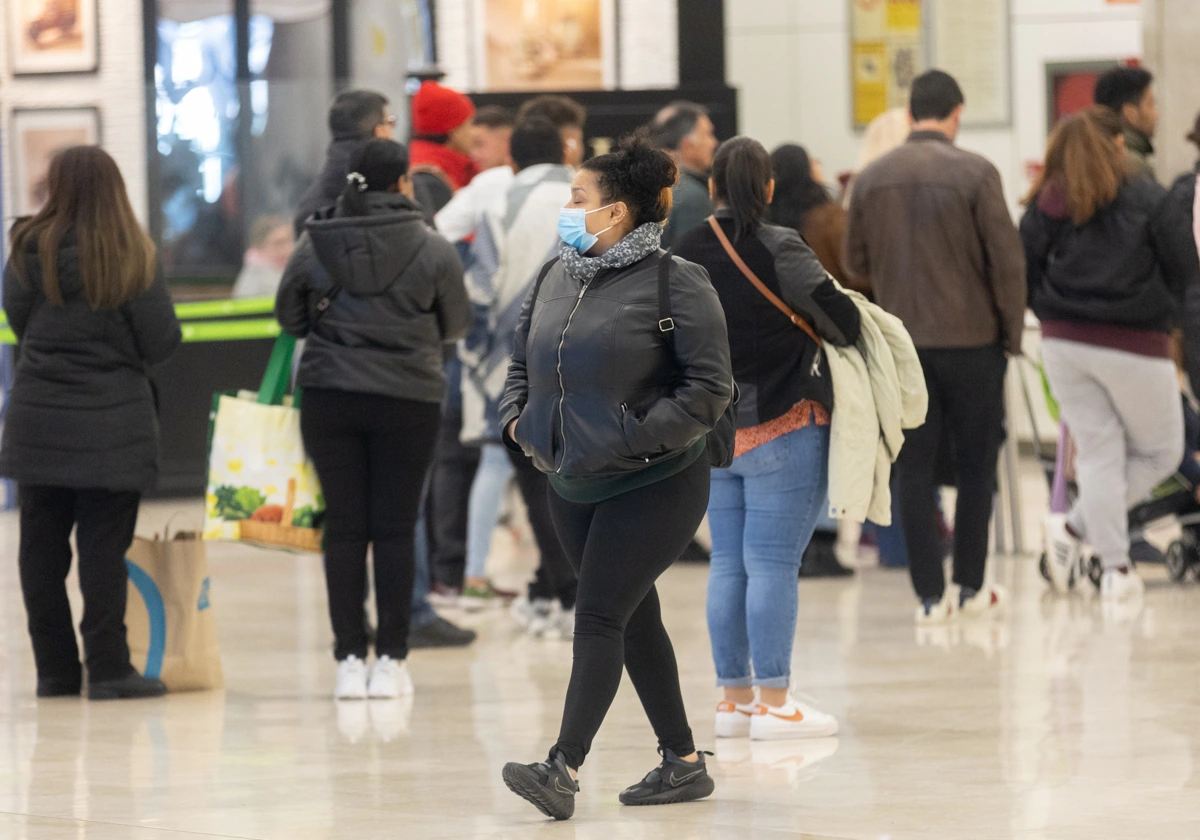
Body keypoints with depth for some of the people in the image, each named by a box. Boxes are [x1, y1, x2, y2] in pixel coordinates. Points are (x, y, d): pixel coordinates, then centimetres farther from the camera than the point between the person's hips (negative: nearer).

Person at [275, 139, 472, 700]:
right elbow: (456, 326, 6)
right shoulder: (433, 251, -6)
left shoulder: (315, 244, -2)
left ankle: (350, 660, 5)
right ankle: (391, 659, 5)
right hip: (409, 399, -1)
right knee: (395, 527, 4)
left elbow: (288, 317, 9)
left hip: (330, 396, 1)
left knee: (344, 527, 6)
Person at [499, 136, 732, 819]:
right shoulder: (559, 276, 8)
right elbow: (522, 360, 21)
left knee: (599, 618, -12)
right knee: (634, 620, 13)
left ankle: (565, 770, -16)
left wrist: (637, 439, -21)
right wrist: (517, 417, 3)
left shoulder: (676, 284, -13)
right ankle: (684, 764, 23)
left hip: (653, 488, -7)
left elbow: (709, 390, -15)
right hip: (573, 483, 7)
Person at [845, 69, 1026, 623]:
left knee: (914, 469, 6)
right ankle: (971, 587, 14)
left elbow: (856, 260, 9)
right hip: (971, 339, -2)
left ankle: (930, 594, 3)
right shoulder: (974, 173, -10)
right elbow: (1006, 260, -9)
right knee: (975, 466, 10)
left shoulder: (873, 178, 1)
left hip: (899, 343, 2)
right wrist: (1012, 330, 3)